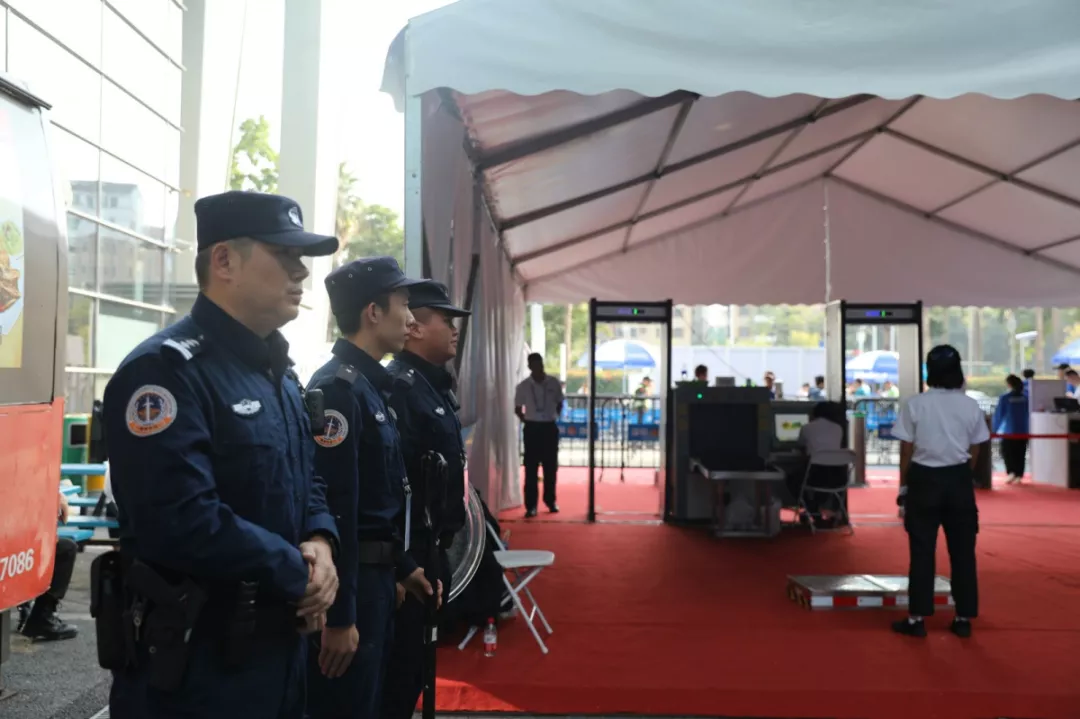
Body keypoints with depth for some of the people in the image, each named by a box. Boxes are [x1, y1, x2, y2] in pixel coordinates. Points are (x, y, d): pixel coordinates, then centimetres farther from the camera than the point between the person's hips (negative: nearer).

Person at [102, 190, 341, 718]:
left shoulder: (279, 373, 11)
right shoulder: (167, 369, -20)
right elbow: (184, 523, -30)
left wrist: (321, 540, -6)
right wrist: (298, 574, -18)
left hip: (278, 641, 9)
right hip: (194, 658, -8)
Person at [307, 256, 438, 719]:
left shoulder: (373, 384, 11)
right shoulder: (337, 386, -19)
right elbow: (333, 507, -24)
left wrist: (402, 565, 19)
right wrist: (338, 614, -23)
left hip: (375, 577, 10)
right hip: (348, 585, -9)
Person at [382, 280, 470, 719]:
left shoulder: (434, 385, 12)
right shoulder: (398, 386, -19)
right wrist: (406, 561, -25)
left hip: (431, 548, 10)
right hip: (410, 552, -9)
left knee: (416, 659, 20)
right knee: (399, 665, 3)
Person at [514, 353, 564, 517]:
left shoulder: (553, 383, -1)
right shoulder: (523, 386, -3)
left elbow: (559, 404, 12)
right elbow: (517, 409, 6)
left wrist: (554, 417, 1)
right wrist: (526, 420, -4)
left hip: (550, 427, 1)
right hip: (532, 428, -1)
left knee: (551, 466, 8)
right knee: (531, 468, -2)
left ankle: (551, 501, 21)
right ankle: (531, 505, 1)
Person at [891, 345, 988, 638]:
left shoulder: (915, 404, -7)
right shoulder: (970, 405, -1)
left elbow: (906, 450, -5)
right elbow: (974, 452, 4)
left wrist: (903, 486, 3)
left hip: (924, 479, -2)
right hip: (959, 480, 2)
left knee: (922, 551, 4)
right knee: (963, 551, 10)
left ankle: (917, 618, 8)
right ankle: (963, 618, 17)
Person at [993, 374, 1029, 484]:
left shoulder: (1004, 398, -11)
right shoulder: (1025, 398, 1)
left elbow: (998, 415, -7)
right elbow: (1029, 414, 10)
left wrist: (994, 430, 3)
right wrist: (1029, 429, 22)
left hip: (1008, 431, -4)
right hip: (1023, 431, 4)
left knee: (1007, 453, 6)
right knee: (1020, 454, 10)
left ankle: (1011, 472, -12)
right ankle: (1019, 476, 11)